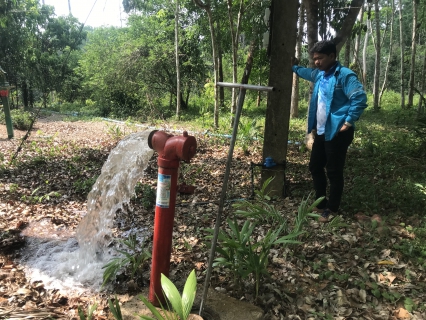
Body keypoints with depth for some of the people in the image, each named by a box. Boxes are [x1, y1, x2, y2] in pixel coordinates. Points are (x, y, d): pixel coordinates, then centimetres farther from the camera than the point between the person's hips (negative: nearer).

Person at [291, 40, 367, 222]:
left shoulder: (344, 75, -14)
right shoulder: (319, 74, 13)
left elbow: (360, 97, -22)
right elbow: (307, 73, 38)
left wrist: (349, 122, -20)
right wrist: (294, 67, 40)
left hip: (337, 133, -9)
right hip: (321, 132, 9)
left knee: (334, 173, 1)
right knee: (315, 168, 15)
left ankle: (331, 210, 16)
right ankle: (321, 204, 31)